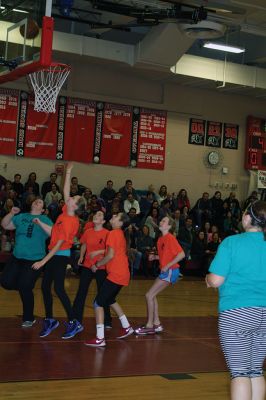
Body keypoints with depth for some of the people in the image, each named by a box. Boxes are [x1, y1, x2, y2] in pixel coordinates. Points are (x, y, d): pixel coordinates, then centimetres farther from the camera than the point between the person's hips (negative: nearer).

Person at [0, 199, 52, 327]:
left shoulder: (44, 219, -1)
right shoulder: (21, 217, 12)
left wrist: (40, 223, -25)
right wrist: (11, 213, -4)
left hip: (34, 260, -5)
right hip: (16, 257, 5)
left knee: (25, 288, -5)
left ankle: (28, 318, 13)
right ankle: (25, 288, 29)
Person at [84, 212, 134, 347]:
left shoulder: (113, 233, -12)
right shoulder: (120, 234, 16)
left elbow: (110, 255, -19)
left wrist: (97, 265, -7)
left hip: (116, 274, -10)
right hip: (123, 274, 10)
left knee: (98, 303, -9)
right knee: (110, 300, 27)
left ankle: (100, 339, -14)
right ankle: (126, 327, 33)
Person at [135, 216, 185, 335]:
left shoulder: (170, 238, -14)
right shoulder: (161, 239, 12)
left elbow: (181, 254, -20)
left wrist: (167, 266, -20)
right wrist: (155, 257, 5)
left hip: (170, 271, -9)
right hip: (165, 271, 9)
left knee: (149, 295, -8)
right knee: (152, 295, 11)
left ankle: (149, 326, 1)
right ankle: (156, 323, 18)